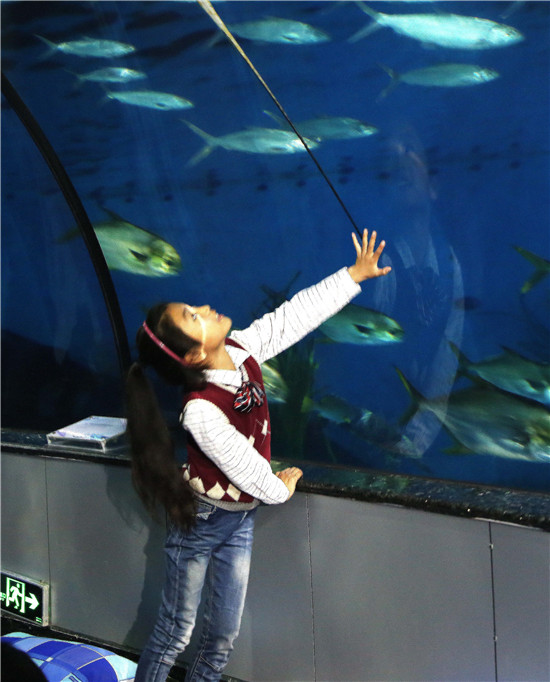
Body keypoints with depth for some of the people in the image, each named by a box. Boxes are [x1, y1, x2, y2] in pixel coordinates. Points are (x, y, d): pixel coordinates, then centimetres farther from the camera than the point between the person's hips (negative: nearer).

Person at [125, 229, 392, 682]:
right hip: (200, 521, -7)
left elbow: (296, 314, -5)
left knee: (224, 637, 15)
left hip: (240, 519, 7)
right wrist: (281, 487, -1)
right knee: (176, 632, 7)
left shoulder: (240, 351, -14)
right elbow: (249, 470, -22)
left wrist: (355, 274, -1)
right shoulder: (201, 411, -33)